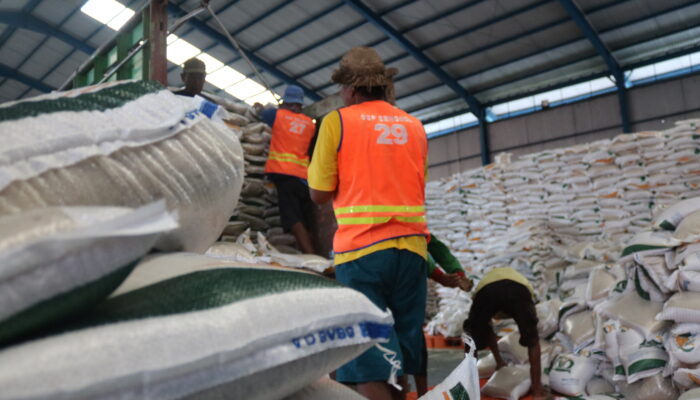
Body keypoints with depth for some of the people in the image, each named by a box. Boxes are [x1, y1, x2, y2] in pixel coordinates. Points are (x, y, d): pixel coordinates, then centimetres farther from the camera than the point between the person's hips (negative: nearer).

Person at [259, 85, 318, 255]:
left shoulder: (278, 114, 9)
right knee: (306, 224, 6)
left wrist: (259, 107, 53)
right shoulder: (310, 123, 17)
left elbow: (260, 112, 29)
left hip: (284, 173, -4)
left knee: (295, 222, -14)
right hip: (303, 176, 4)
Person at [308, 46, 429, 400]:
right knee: (400, 349, 16)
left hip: (362, 247, -5)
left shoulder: (337, 121, -1)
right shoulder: (414, 126, 13)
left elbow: (319, 194, -1)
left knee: (367, 352, 1)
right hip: (411, 247, 5)